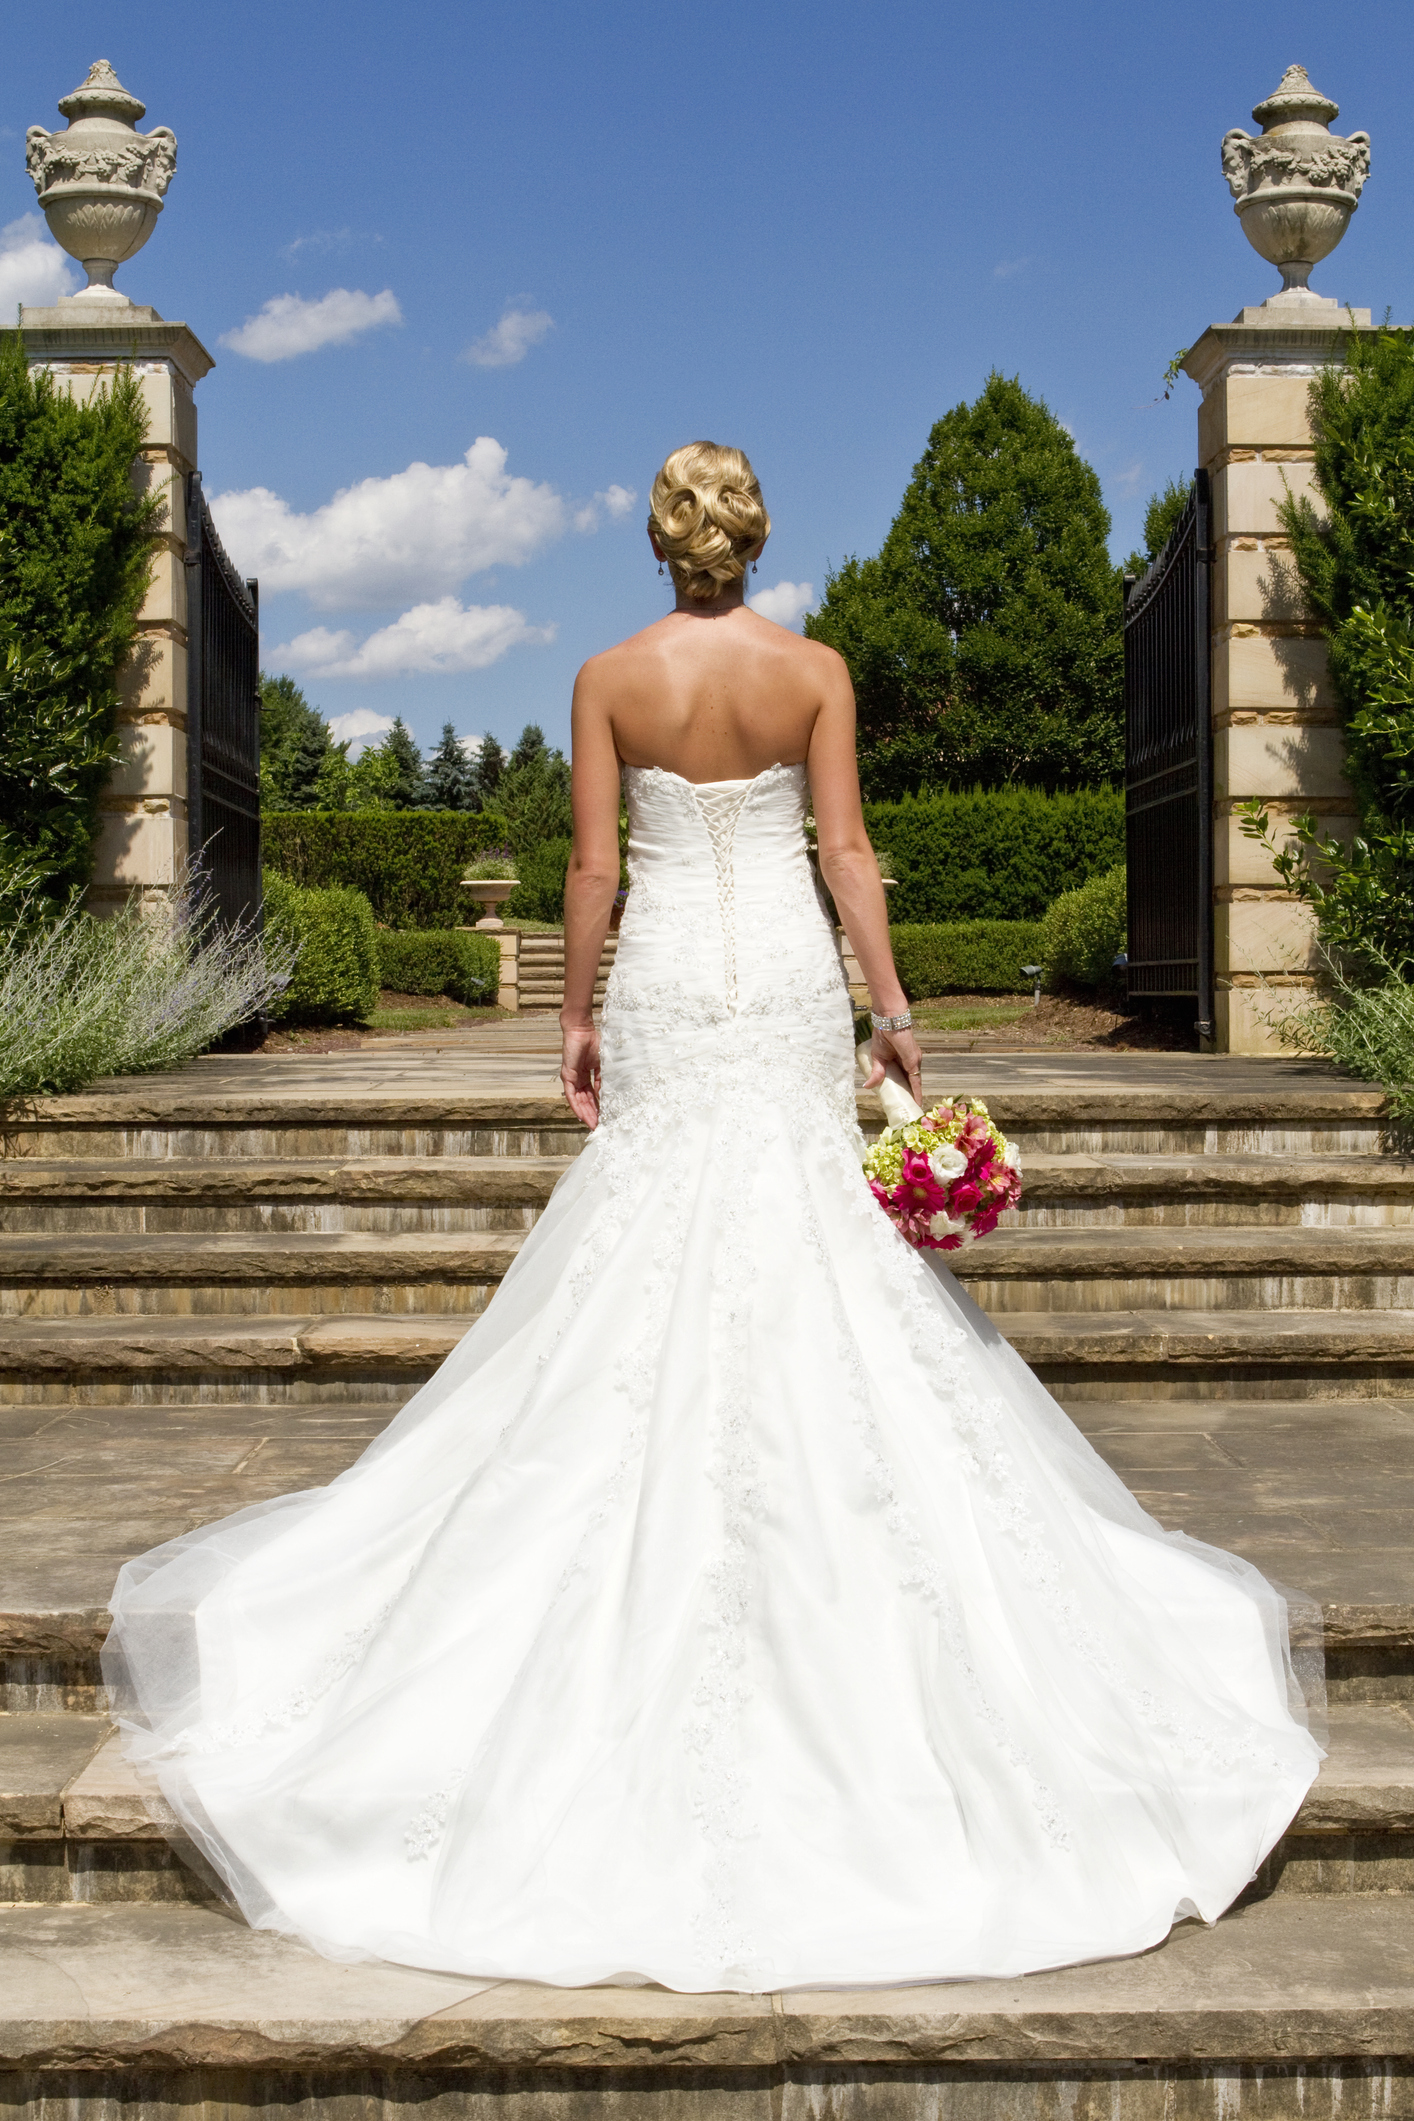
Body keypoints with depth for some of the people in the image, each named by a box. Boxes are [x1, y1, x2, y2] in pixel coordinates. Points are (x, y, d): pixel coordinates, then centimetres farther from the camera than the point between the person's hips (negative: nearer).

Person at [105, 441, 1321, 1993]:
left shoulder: (610, 678, -2)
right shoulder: (816, 672, -2)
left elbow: (593, 864, -3)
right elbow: (846, 850, -5)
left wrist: (577, 1017, 5)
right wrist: (892, 1008, -1)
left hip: (664, 988, 0)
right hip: (790, 982, 0)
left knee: (653, 1251, 8)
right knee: (813, 1248, 8)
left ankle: (669, 1528, 13)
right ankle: (815, 1508, 13)